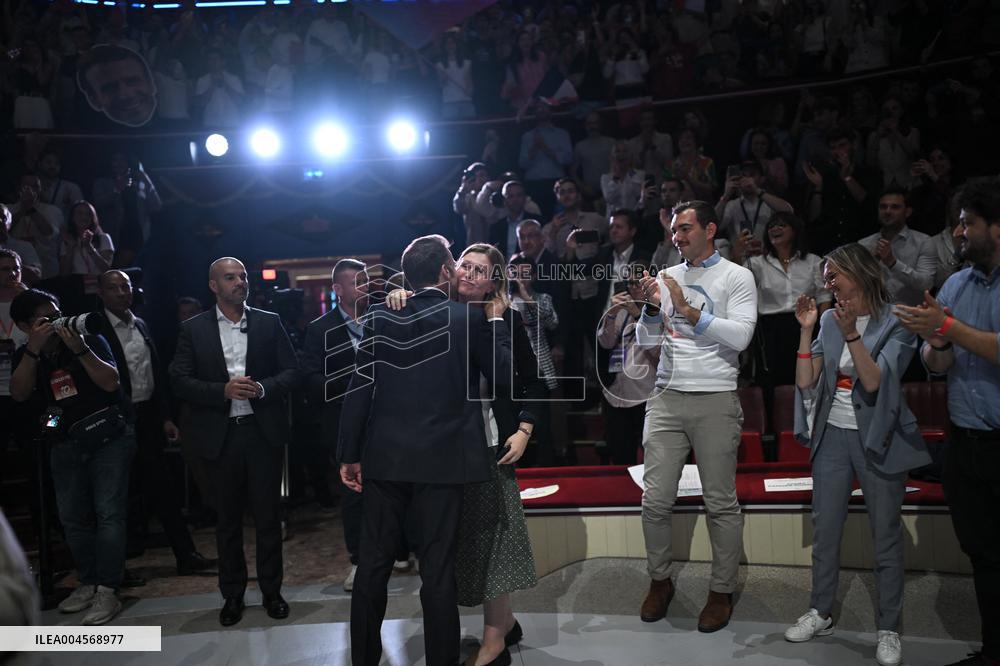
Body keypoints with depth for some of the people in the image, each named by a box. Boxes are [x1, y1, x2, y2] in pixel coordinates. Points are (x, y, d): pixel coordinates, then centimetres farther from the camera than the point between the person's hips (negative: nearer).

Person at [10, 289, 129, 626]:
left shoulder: (91, 341, -6)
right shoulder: (25, 356, 4)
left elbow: (111, 382, -14)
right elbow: (19, 394, -11)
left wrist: (80, 349, -24)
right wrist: (34, 349, -20)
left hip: (107, 437, -4)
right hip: (65, 445, 5)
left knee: (108, 512, -10)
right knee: (72, 518, 9)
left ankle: (107, 591, -9)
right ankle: (88, 583, 21)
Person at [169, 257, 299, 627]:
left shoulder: (269, 323, 4)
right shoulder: (194, 329, 3)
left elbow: (291, 372, 2)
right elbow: (180, 381, -2)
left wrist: (262, 388, -16)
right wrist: (223, 390, -16)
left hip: (263, 430, 0)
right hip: (220, 434, 0)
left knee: (268, 514, 6)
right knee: (228, 517, 11)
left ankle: (271, 590, 21)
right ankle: (232, 594, 25)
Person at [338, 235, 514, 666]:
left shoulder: (380, 317, 1)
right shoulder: (469, 318, -4)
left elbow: (359, 389, 0)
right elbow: (504, 375, 1)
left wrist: (349, 455, 5)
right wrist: (496, 321, 11)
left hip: (384, 457, 3)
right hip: (443, 459, -2)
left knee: (373, 562, 13)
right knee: (437, 567, 5)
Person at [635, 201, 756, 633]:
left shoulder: (736, 277, 2)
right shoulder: (666, 277, 14)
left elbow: (740, 336, -11)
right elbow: (646, 342, 12)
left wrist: (688, 310, -14)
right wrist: (652, 307, -6)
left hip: (715, 401, -3)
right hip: (667, 398, 4)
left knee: (721, 502, 3)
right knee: (656, 499, 2)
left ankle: (722, 590, 18)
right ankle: (660, 580, 21)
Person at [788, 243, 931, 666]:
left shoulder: (896, 323, -7)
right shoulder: (830, 321, 5)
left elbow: (874, 382, -18)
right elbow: (806, 381, 0)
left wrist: (851, 334, -28)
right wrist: (806, 329, -7)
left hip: (877, 439, -4)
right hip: (833, 436, 4)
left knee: (886, 536, 4)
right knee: (824, 530, 11)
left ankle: (889, 630, 17)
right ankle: (820, 613, 25)